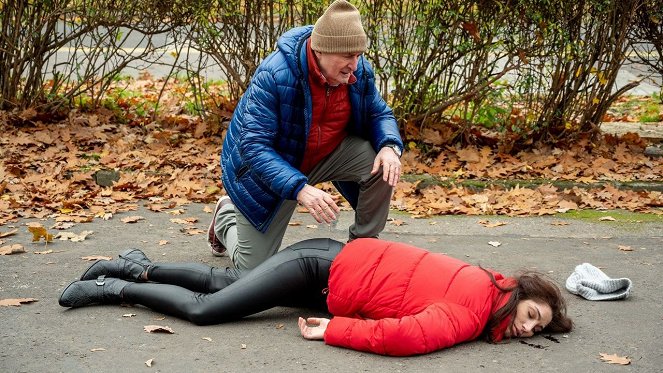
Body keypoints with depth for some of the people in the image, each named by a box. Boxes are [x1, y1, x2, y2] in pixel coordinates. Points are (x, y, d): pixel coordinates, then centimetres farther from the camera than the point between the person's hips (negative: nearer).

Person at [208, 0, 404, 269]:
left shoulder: (359, 71, -17)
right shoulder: (274, 75, -34)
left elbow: (379, 114, -1)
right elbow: (254, 146, -37)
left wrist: (390, 146, -26)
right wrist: (299, 188, -49)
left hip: (325, 154, 4)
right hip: (264, 170, -4)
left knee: (382, 164, -23)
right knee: (253, 268, 2)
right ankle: (227, 217, 36)